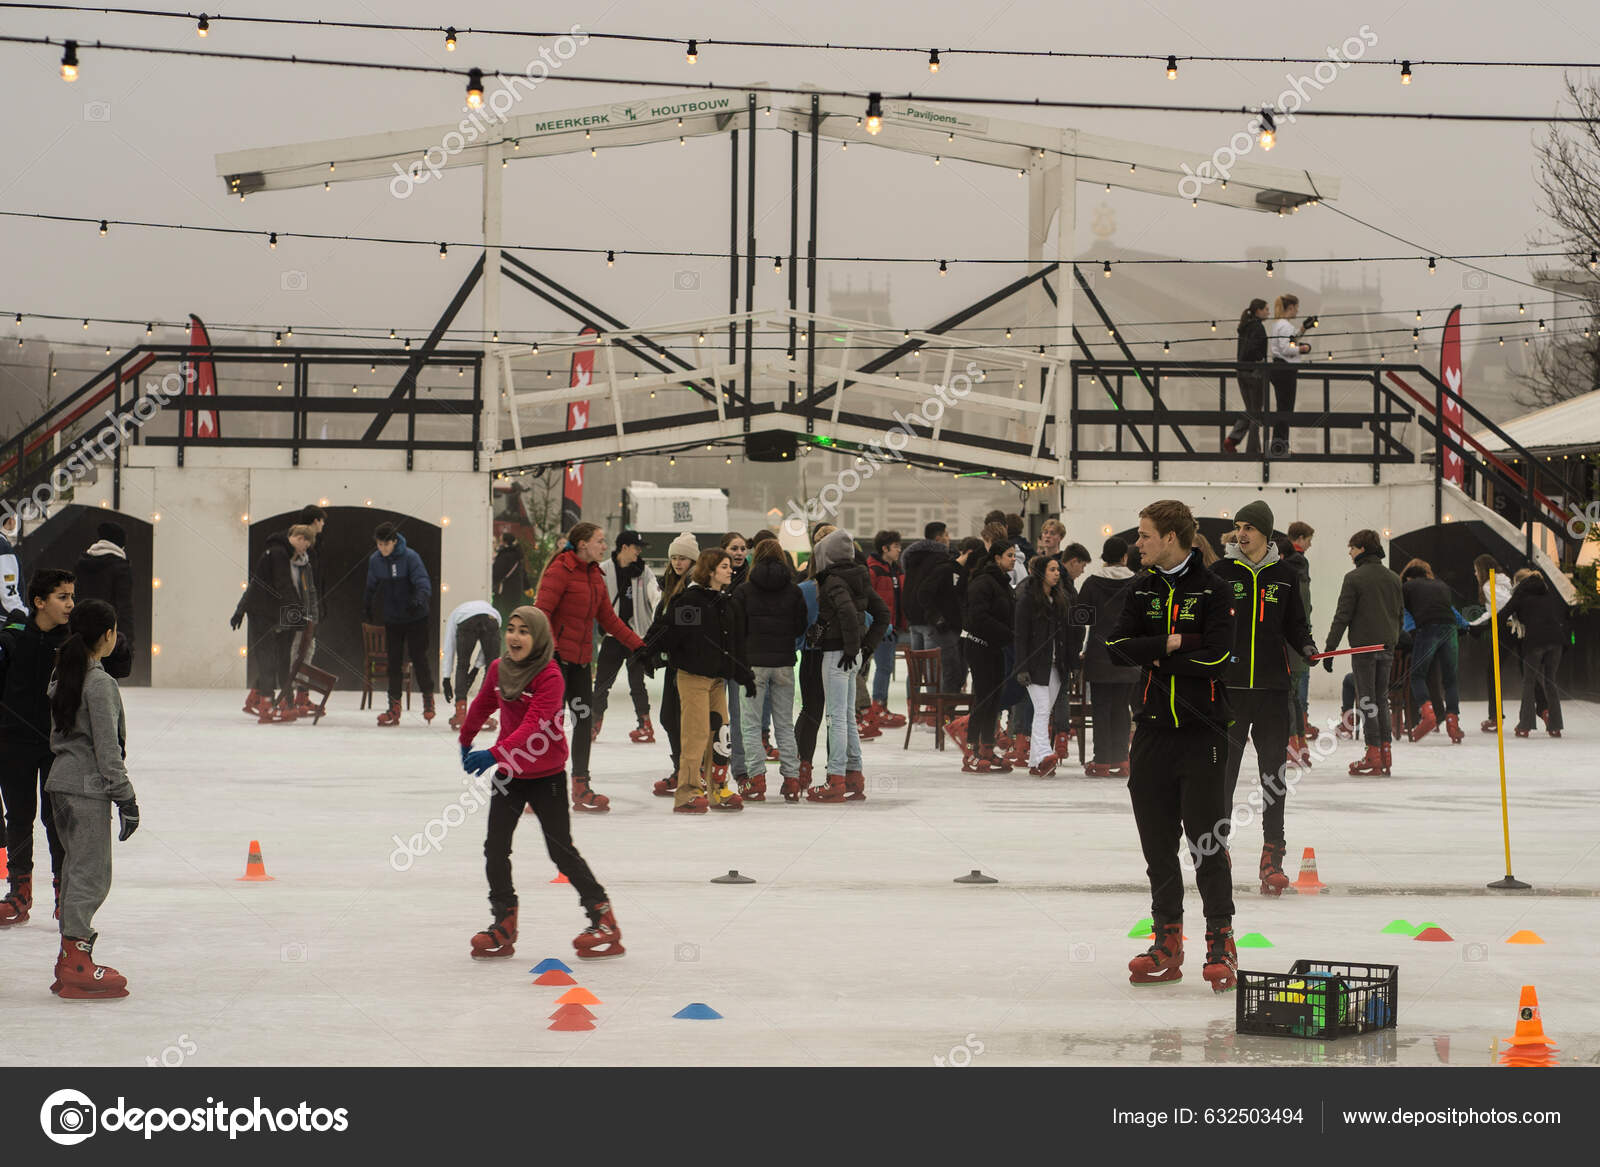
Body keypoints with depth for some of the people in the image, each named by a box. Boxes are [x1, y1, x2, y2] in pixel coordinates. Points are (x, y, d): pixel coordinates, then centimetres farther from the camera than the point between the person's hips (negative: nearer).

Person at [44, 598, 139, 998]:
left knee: (77, 870, 14)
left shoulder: (64, 676, 10)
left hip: (63, 781, 9)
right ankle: (76, 964, -4)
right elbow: (107, 748, -17)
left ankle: (70, 957, 19)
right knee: (91, 874, -5)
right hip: (88, 788, -9)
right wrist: (125, 798, -13)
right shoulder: (99, 682, -16)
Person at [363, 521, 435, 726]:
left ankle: (428, 697, 16)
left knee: (419, 658, -3)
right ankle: (394, 708, 7)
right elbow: (371, 587, 15)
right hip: (392, 620, 4)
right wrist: (367, 607, 18)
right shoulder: (375, 560, -1)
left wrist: (420, 599, -42)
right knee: (394, 663, 3)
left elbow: (423, 582, -24)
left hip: (415, 619, -4)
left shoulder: (410, 557, -15)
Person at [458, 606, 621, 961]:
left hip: (547, 775, -6)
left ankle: (603, 918, 8)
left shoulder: (549, 677, -19)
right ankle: (504, 923, 11)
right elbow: (482, 706, 21)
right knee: (495, 848, 0)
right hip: (508, 773, 6)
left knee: (561, 850, -3)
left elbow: (534, 726, -30)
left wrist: (494, 754, -42)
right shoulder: (498, 669, 1)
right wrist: (465, 741, 36)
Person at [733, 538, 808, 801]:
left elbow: (737, 628, -5)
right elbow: (801, 627, 4)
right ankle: (791, 780, 7)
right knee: (785, 724, 10)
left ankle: (756, 780, -4)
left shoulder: (743, 590, -5)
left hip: (754, 662, -3)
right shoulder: (793, 590, 1)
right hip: (784, 662, 3)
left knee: (751, 723, 3)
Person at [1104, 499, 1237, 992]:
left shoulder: (1212, 591, -5)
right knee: (1157, 840, 6)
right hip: (1153, 727, 5)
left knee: (1206, 839, -6)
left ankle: (1221, 942, 1)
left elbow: (1215, 656, -15)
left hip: (1202, 729, -5)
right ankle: (1167, 942, 13)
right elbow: (1117, 646, -1)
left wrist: (1155, 657, -9)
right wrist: (1172, 643, -12)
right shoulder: (1141, 590, 11)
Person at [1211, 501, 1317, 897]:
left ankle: (1272, 857, 7)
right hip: (1228, 686, -1)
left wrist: (1306, 646, -4)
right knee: (1223, 768, 0)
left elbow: (1294, 623, 15)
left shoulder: (1284, 576, 7)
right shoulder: (1220, 573, 3)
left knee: (1274, 771, 2)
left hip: (1272, 686, 1)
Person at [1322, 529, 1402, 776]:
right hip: (1387, 646, 6)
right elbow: (1399, 614, 15)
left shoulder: (1354, 578, -9)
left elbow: (1342, 616, -11)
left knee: (1367, 700, -2)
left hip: (1363, 646, -6)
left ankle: (1373, 756, -5)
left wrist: (1329, 650, -7)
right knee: (1381, 699, 13)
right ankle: (1385, 753, 11)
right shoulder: (1393, 579, 10)